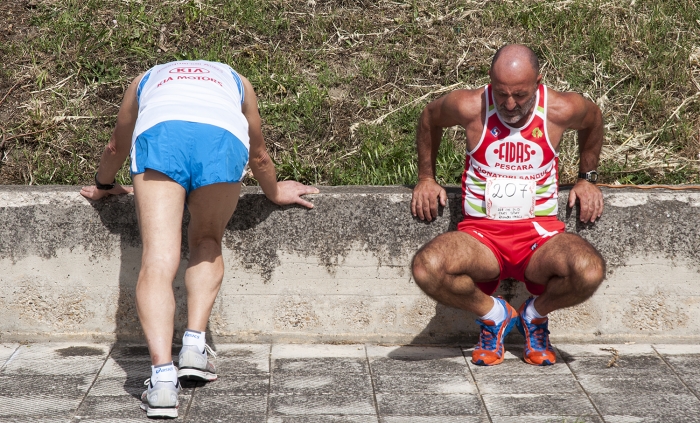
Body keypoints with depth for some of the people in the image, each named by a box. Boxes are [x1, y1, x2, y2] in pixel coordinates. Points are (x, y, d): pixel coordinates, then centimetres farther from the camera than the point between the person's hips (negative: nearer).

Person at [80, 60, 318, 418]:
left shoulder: (147, 80, 43)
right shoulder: (235, 81, 43)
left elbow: (116, 148, 53)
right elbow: (258, 155, 50)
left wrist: (103, 186, 71)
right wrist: (276, 192, 67)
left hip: (160, 134, 0)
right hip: (224, 138, 1)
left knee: (158, 260, -6)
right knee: (207, 242, 21)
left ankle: (163, 376, -19)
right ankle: (194, 346, 8)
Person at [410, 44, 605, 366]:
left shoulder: (560, 110, -6)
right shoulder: (470, 107, -9)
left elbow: (593, 119, 18)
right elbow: (429, 119, 14)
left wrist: (586, 178, 19)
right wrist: (425, 177, 14)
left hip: (540, 232, 0)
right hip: (481, 234, 0)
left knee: (590, 272, -32)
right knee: (426, 268, -32)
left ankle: (534, 315, 6)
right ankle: (493, 314, 3)